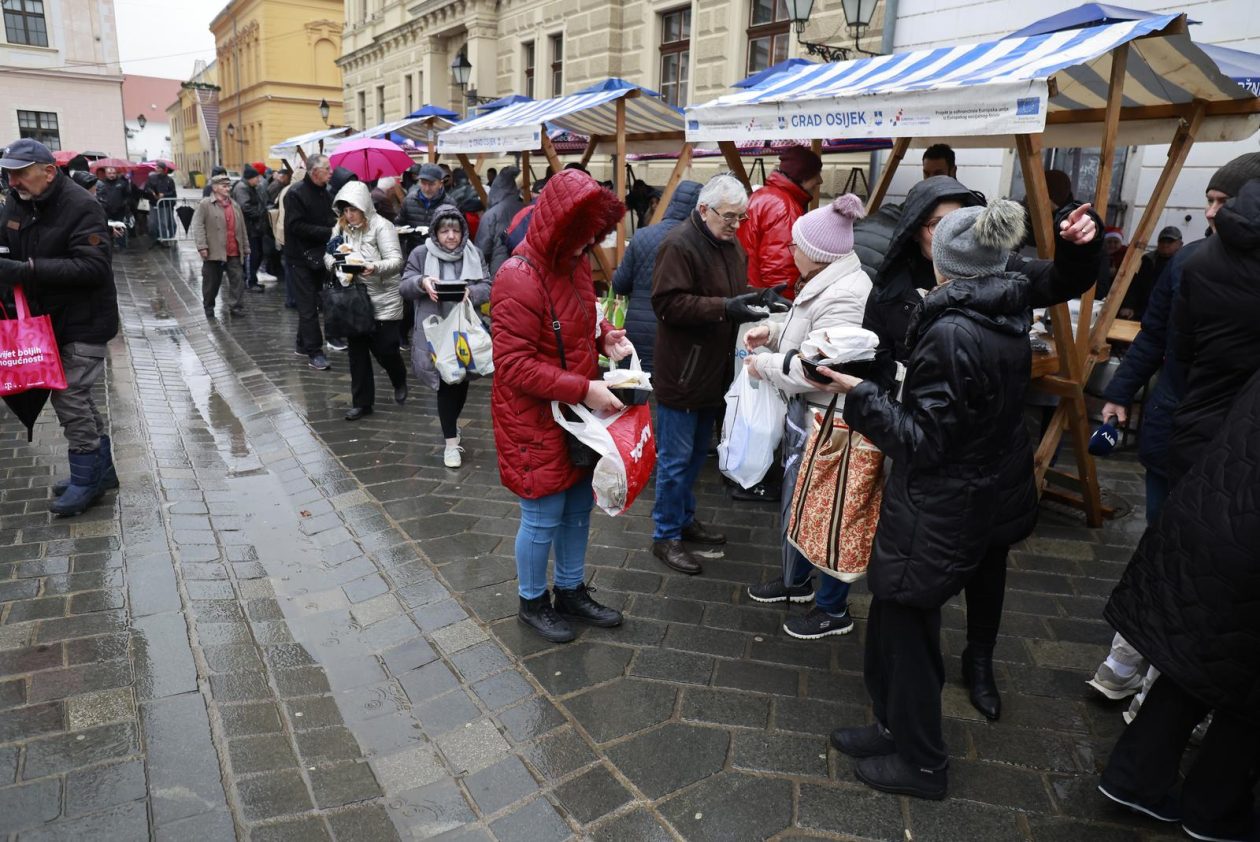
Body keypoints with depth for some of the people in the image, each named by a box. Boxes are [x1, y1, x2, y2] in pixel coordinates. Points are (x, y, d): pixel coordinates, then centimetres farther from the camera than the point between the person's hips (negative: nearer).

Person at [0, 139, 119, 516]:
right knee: (76, 396, 14)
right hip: (45, 319, 8)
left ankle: (86, 478, 7)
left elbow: (93, 266, -26)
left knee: (69, 397, -7)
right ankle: (101, 470, 27)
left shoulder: (82, 207, -17)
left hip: (83, 322, -8)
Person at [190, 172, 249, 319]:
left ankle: (236, 306, 4)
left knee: (238, 279, -3)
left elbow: (242, 228, 16)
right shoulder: (205, 204, -4)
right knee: (212, 282, 7)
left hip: (234, 253, 4)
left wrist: (246, 248, 15)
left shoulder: (235, 205, 13)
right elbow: (198, 226, -10)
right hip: (214, 252, -4)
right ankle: (208, 309, 21)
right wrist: (202, 246, -18)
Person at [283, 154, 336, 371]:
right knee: (308, 306, -6)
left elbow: (331, 219, 19)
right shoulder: (296, 193, -13)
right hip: (300, 257, -7)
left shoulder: (324, 193, 10)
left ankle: (304, 345, 24)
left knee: (311, 304, 14)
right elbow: (296, 226, -21)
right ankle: (314, 352, -4)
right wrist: (327, 232, -23)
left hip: (318, 255, 7)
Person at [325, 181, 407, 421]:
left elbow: (396, 261, -18)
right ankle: (362, 402, 18)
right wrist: (334, 263, -14)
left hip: (383, 301, -5)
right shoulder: (341, 227, 7)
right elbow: (329, 255, 9)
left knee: (385, 350, -1)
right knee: (356, 351, 7)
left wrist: (375, 267, -37)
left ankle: (399, 382, 32)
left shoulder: (381, 226, -11)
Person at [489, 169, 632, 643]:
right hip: (535, 421, -8)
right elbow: (514, 364, -25)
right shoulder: (519, 279, -24)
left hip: (576, 413, 8)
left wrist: (604, 337, -2)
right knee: (543, 518, 7)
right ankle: (532, 602, 31)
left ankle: (571, 591, 38)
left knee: (578, 506, 18)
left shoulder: (574, 263, 4)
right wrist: (583, 390, -27)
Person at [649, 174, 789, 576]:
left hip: (714, 372, 9)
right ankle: (665, 535, 16)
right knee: (675, 459, 2)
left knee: (697, 454, 20)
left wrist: (758, 297, 2)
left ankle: (685, 519, 36)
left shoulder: (730, 242, 10)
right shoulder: (679, 245, -18)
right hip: (681, 373, -9)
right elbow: (667, 303, -25)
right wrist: (724, 308, -29)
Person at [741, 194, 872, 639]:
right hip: (803, 412, 11)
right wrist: (773, 332, 5)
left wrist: (764, 365, -14)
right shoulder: (827, 283, 8)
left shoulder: (843, 297, -25)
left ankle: (833, 610, 23)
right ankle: (795, 581, 45)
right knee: (796, 500, 23)